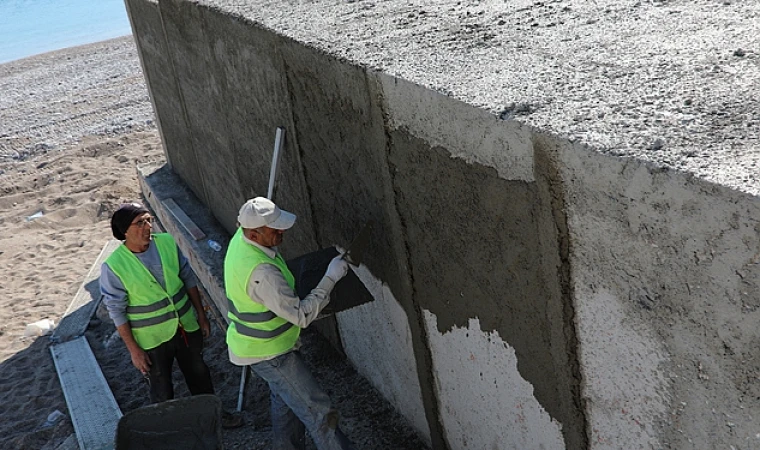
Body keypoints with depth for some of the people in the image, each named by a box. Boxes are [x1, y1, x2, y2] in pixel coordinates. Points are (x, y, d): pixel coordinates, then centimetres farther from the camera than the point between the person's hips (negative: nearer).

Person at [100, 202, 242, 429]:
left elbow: (188, 278, 0)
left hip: (186, 326, 4)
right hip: (152, 339, -4)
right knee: (161, 389, 17)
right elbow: (117, 312, -15)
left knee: (198, 372, 25)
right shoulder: (113, 266, -22)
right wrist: (133, 350, -13)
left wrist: (201, 315, 4)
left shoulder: (167, 242, -12)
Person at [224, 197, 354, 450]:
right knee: (319, 413, -1)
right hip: (267, 353, -10)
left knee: (284, 404, 27)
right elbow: (302, 315, -31)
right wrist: (330, 278, -27)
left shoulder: (241, 237, -9)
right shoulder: (261, 273, -38)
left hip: (258, 343, 10)